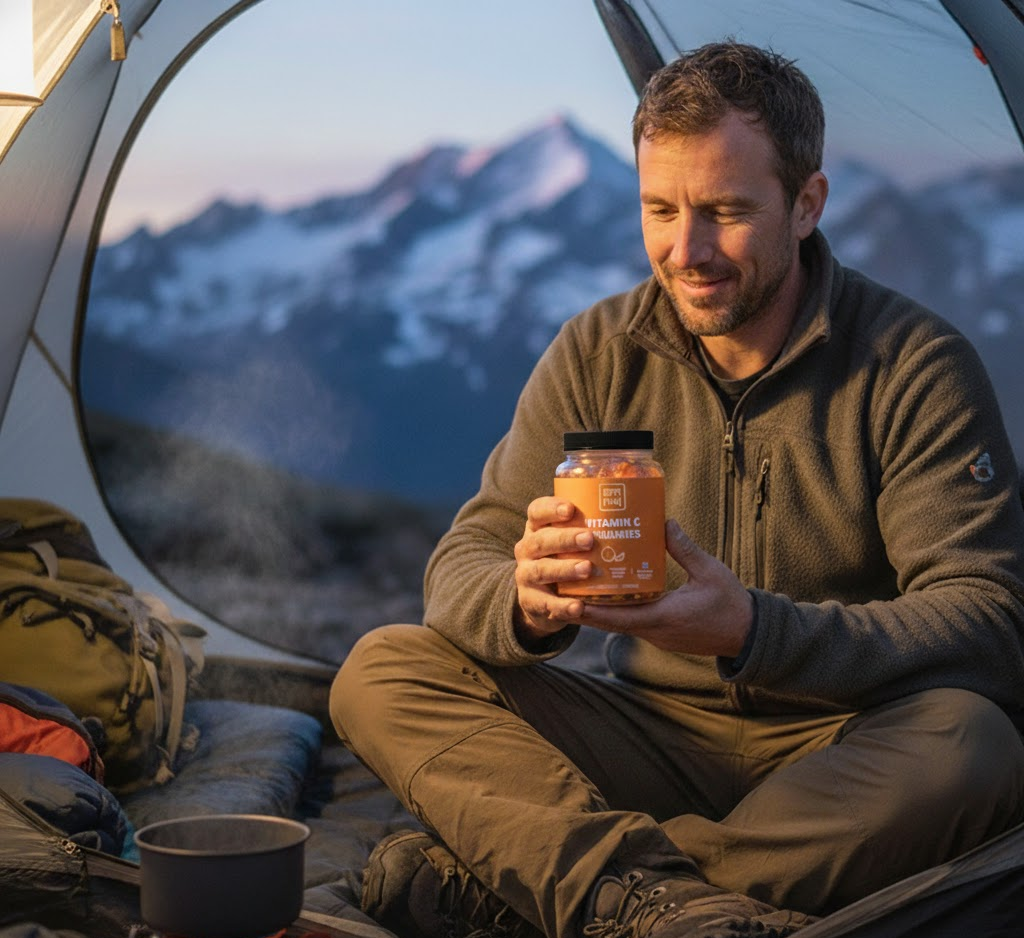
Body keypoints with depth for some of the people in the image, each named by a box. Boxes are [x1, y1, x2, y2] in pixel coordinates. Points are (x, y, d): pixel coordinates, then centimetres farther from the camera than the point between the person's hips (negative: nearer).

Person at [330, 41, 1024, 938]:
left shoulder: (917, 366, -9)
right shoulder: (598, 354, 1)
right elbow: (464, 562, -2)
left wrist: (754, 631, -32)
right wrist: (527, 601, -28)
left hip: (843, 754, -2)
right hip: (661, 739, 3)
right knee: (380, 673, -14)